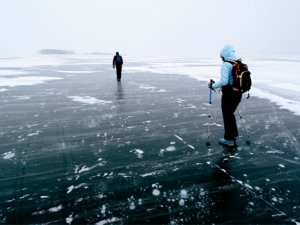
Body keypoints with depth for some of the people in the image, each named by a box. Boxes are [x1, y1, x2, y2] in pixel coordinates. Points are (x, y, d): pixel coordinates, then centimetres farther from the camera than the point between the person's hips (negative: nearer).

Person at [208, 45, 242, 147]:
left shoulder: (226, 64, -17)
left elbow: (224, 81, -26)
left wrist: (213, 85, -10)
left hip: (229, 94, -8)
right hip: (238, 93, 8)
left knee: (227, 116, 7)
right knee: (230, 114, 23)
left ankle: (229, 139, 18)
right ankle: (235, 136, 31)